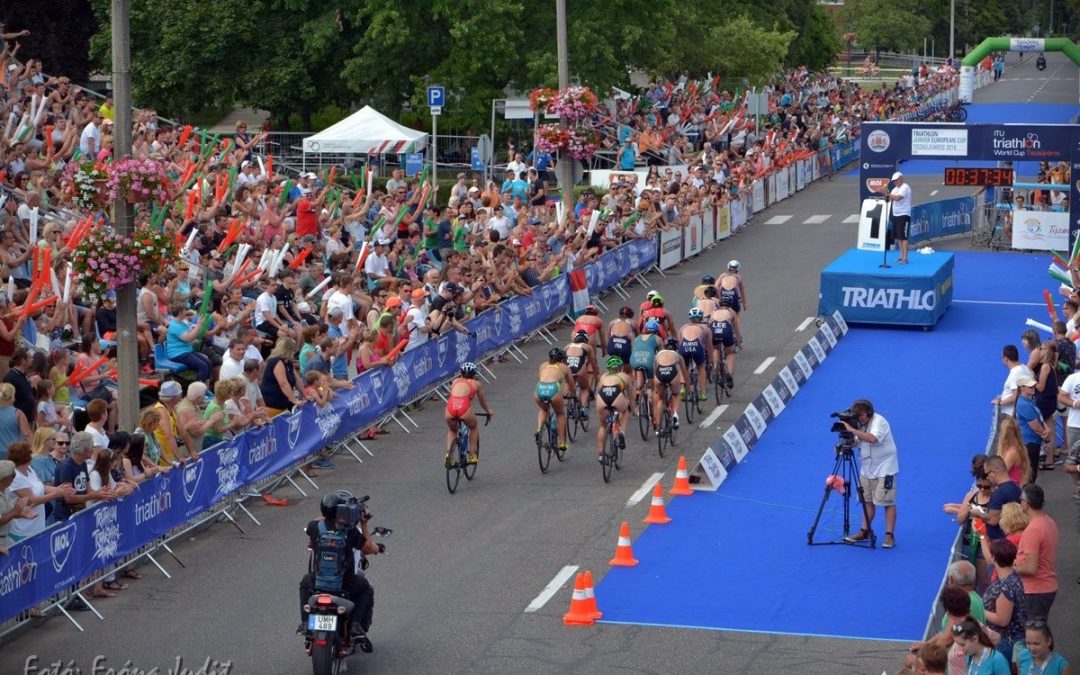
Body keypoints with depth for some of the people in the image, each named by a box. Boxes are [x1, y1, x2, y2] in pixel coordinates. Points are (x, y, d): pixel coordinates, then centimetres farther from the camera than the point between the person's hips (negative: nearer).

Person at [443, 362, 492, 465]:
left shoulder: (455, 382, 29)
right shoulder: (476, 384, 23)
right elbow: (483, 402, 36)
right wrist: (489, 411, 57)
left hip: (450, 407, 2)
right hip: (464, 408, -2)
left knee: (452, 431, 32)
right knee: (474, 428, 30)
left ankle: (448, 453, 9)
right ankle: (473, 456, 28)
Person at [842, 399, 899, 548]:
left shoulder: (879, 422, -19)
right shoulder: (861, 424, 6)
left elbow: (872, 438, -37)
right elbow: (857, 441, 10)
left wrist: (852, 429, -34)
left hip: (884, 469, -8)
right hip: (867, 468, 8)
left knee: (887, 502, -6)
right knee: (867, 500, 10)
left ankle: (890, 536, -4)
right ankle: (864, 532, 18)